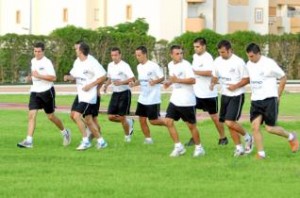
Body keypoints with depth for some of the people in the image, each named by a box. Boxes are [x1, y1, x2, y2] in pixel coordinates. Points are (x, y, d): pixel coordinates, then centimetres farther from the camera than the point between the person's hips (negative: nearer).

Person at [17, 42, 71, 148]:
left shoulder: (47, 62, -13)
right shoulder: (33, 61, 9)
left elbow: (53, 78, -21)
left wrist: (39, 76, -27)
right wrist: (31, 77, 7)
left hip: (47, 91, -5)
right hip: (35, 91, 6)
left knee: (50, 116, 7)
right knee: (31, 115, -10)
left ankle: (65, 132, 33)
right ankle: (29, 141, -15)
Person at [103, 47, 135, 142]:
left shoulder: (124, 66, -14)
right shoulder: (110, 65, 8)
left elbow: (132, 78, -24)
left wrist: (121, 82, -37)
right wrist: (106, 85, 2)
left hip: (124, 93, -7)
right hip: (115, 93, 7)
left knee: (122, 117, -5)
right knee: (111, 117, 0)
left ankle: (127, 136, 17)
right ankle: (129, 122, 23)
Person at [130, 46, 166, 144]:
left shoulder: (153, 66, -14)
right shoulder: (139, 67, 8)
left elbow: (162, 78, -9)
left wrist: (155, 82, -28)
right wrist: (134, 83, 1)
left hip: (153, 99, -7)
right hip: (142, 98, 7)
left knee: (153, 120, -5)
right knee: (142, 119, 4)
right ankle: (148, 139, 15)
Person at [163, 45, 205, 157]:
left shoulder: (185, 65, -14)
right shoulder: (170, 65, 7)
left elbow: (192, 80, -24)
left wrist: (177, 80, -30)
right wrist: (169, 82, 6)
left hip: (187, 101, -7)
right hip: (175, 100, 7)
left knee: (191, 125, 2)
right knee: (168, 121, -3)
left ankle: (199, 148, 19)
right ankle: (178, 147, 6)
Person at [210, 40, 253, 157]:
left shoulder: (238, 62, -14)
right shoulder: (218, 61, 3)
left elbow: (246, 79, -10)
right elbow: (215, 76, 16)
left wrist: (235, 86, -23)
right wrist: (213, 83, -6)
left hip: (237, 96, -7)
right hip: (225, 95, 7)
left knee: (229, 122, -16)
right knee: (229, 123, 8)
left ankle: (247, 137, 8)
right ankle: (239, 148, 19)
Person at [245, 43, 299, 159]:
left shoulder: (269, 63, -12)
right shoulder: (248, 65, 6)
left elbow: (283, 78, -4)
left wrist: (278, 96, -2)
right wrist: (253, 94, 15)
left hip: (269, 100, -6)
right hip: (255, 101, 6)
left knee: (270, 128, -6)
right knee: (255, 126, -7)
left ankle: (291, 137, 20)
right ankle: (261, 153, 0)